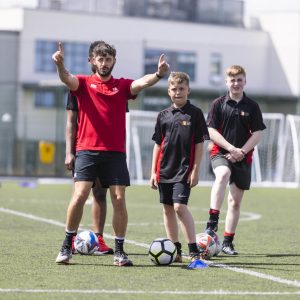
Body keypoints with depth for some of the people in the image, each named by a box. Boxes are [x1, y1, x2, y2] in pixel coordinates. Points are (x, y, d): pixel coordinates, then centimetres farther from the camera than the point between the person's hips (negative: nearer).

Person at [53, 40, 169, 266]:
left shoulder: (122, 85, 10)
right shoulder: (84, 83, 6)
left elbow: (142, 83, -9)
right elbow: (67, 79, -15)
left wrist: (159, 74, -31)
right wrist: (60, 64, -38)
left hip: (115, 152, 2)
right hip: (87, 150, -2)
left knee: (119, 199, -3)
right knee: (79, 195, -13)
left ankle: (119, 251, 8)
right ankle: (67, 247, 1)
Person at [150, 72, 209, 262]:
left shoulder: (195, 113, -3)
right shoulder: (164, 115, 9)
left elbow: (199, 144, -4)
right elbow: (158, 145, 12)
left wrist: (195, 170, -8)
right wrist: (154, 172, 9)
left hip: (184, 169, -5)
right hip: (165, 170, 5)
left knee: (180, 207, -16)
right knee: (167, 209, 8)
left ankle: (194, 250, -12)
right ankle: (175, 251, 17)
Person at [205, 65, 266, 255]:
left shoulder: (252, 106, 4)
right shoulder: (219, 104, 1)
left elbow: (257, 134, 2)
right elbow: (212, 131, -3)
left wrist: (242, 151, -12)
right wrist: (231, 148, -14)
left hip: (243, 157, 3)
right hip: (220, 153, -3)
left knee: (236, 201, 6)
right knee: (223, 175, -36)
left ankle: (228, 242, 14)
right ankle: (213, 221, -40)